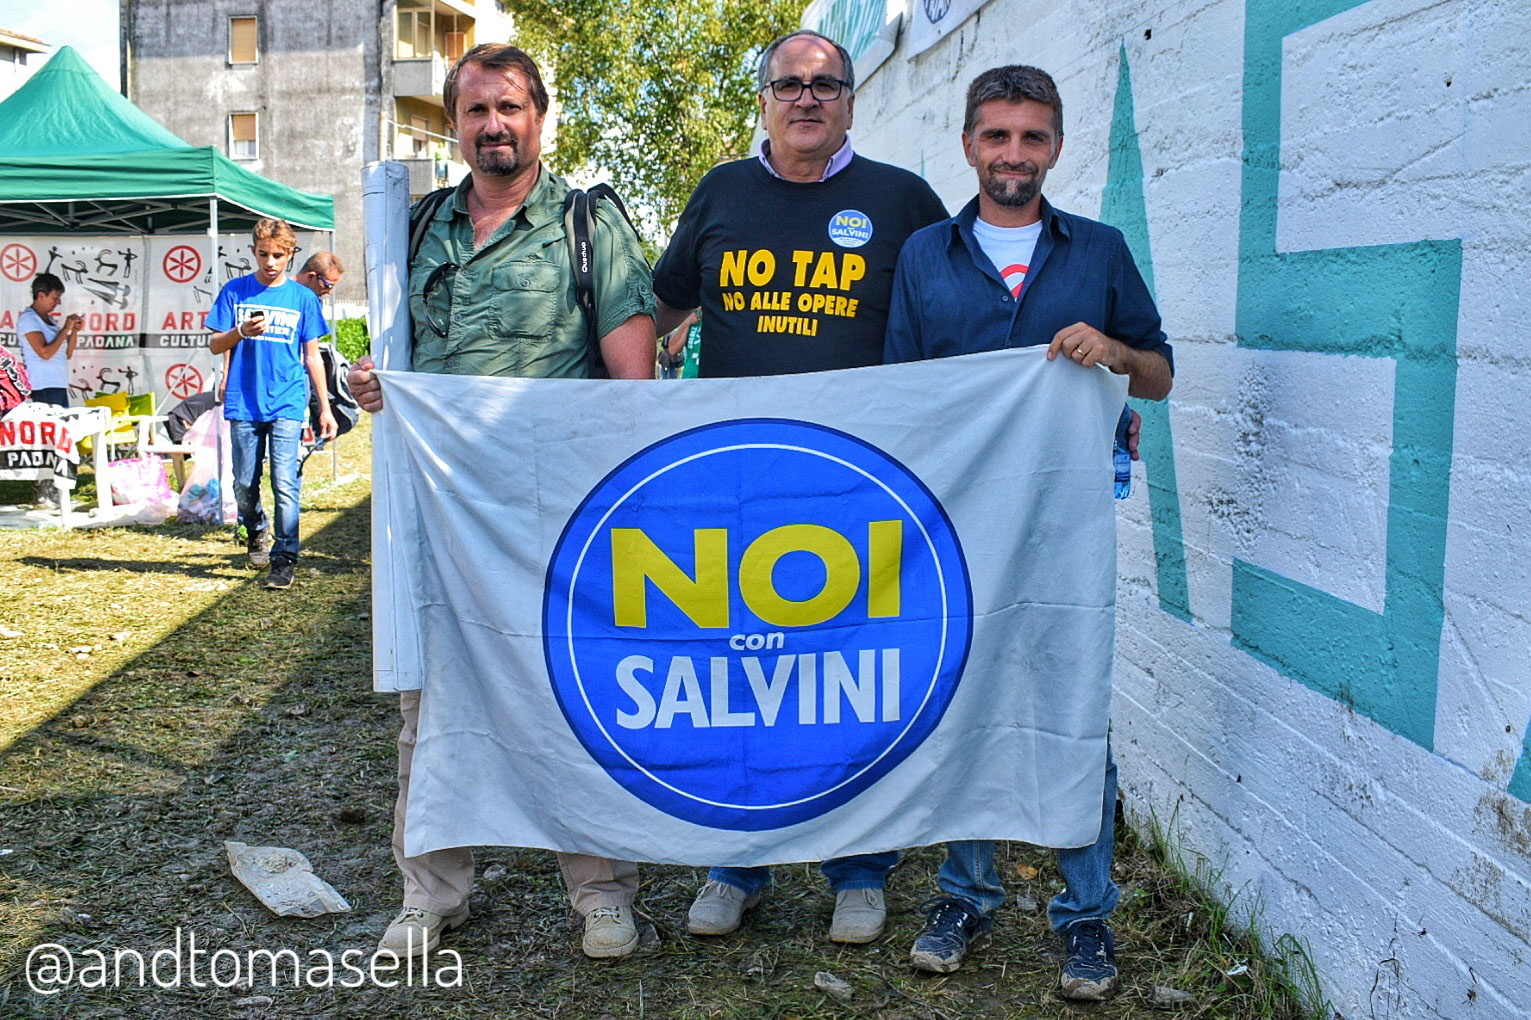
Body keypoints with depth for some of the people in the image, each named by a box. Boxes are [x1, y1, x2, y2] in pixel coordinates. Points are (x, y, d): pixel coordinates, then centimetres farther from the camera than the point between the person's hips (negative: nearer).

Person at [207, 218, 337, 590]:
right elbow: (215, 345, 8)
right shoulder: (235, 291, 6)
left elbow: (312, 357, 9)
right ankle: (256, 532, 36)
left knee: (285, 482, -10)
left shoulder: (303, 298, 5)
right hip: (244, 403, 2)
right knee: (244, 484, 9)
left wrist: (325, 408, 7)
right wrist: (241, 331, -13)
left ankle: (285, 558, -3)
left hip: (287, 404, -2)